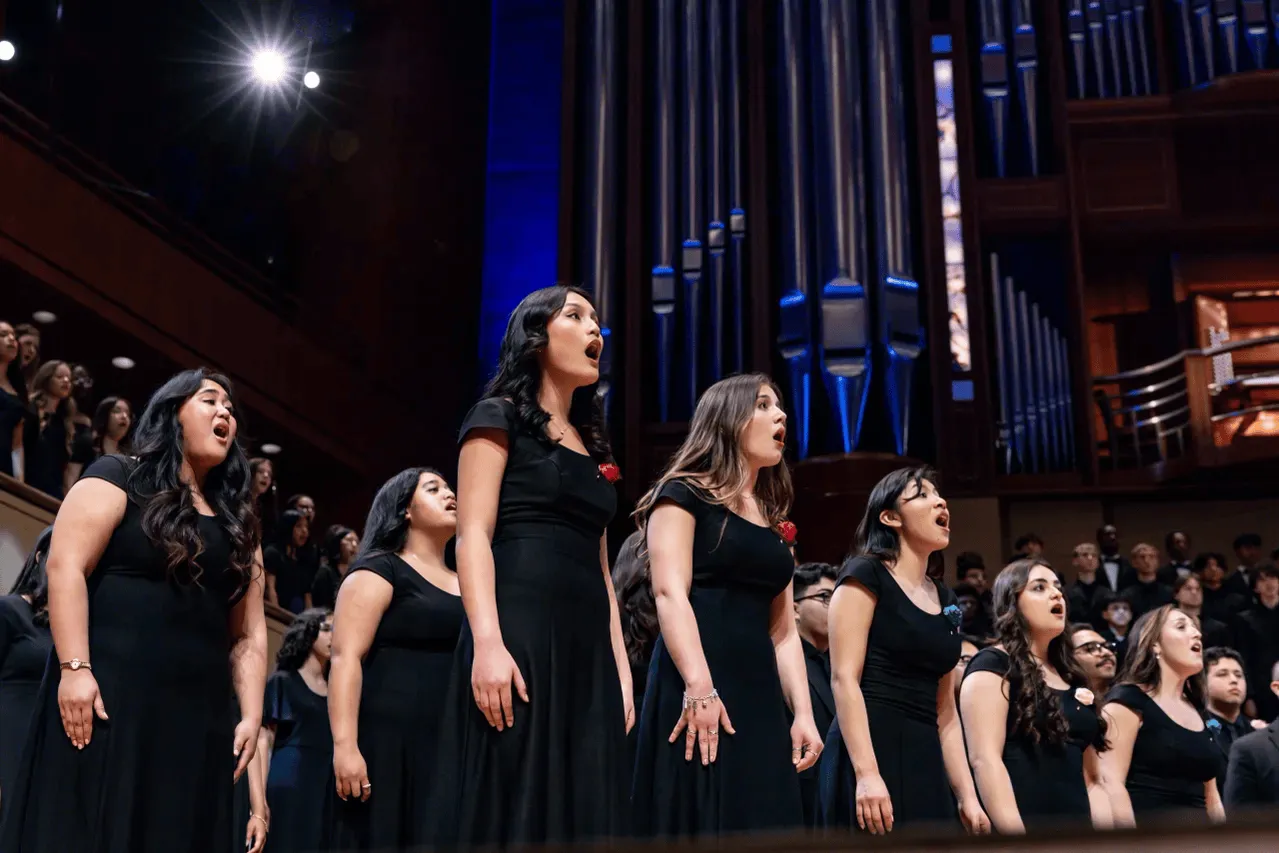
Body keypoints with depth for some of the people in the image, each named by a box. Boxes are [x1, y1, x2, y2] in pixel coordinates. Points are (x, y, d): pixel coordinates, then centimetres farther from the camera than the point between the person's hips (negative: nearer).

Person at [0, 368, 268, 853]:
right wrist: (75, 668, -19)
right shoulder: (117, 480, 3)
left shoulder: (237, 524, 18)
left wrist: (251, 716, 4)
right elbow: (65, 567, -9)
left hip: (198, 717, 5)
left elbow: (249, 634, 15)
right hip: (107, 696, -5)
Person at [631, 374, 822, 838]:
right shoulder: (683, 495, 2)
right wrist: (699, 688, -24)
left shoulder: (771, 524, 21)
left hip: (759, 698, 7)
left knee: (763, 829, 3)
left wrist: (803, 713, 8)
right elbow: (670, 593, -12)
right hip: (699, 692, -7)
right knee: (701, 829, -8)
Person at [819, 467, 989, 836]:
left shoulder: (944, 599, 18)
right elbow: (844, 679, -12)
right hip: (871, 753, -7)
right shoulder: (866, 575, -3)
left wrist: (968, 798, 12)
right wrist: (866, 773, -22)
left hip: (926, 764, 7)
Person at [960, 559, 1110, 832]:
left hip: (1075, 830, 7)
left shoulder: (1072, 680, 19)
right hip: (1020, 826, -6)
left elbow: (1091, 777, 20)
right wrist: (1016, 837, -22)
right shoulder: (993, 664, -2)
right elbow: (984, 759, -14)